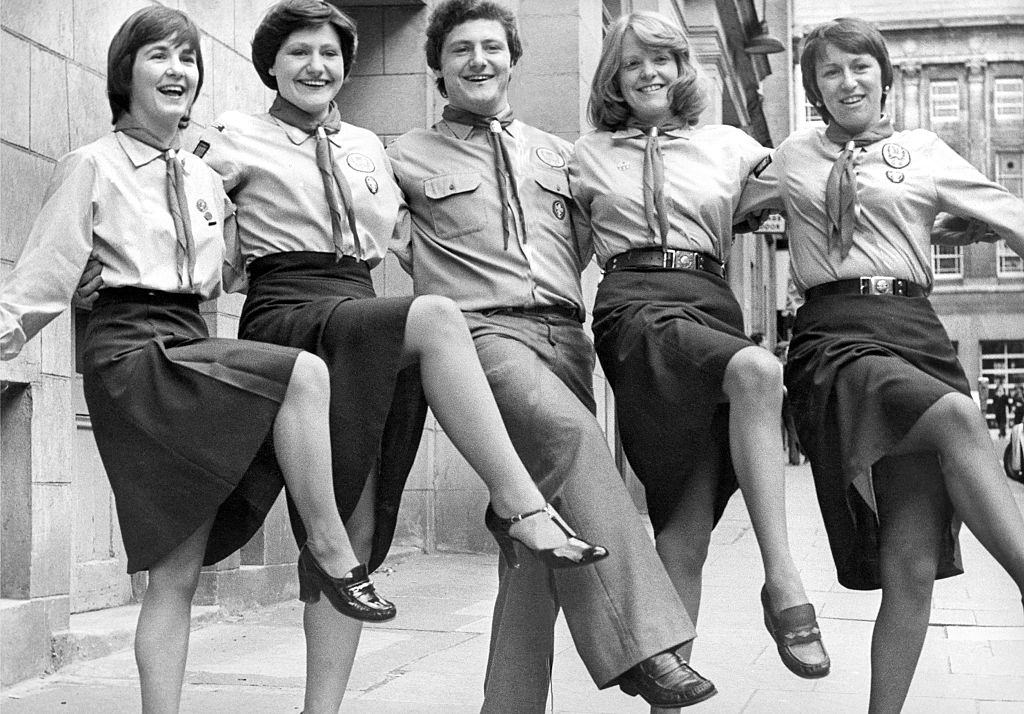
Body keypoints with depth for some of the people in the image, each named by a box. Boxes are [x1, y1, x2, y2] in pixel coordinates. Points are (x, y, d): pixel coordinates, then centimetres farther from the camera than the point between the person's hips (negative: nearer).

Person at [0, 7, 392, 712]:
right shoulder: (92, 166, 0)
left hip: (190, 348, 6)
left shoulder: (206, 179, 17)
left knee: (178, 571, 2)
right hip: (130, 350, -6)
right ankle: (331, 552, -14)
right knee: (304, 372, -25)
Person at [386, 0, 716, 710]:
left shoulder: (555, 153, 25)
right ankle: (642, 643, -37)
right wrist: (445, 289, 4)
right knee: (573, 435, -32)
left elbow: (580, 245, 29)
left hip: (563, 334, 5)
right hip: (482, 330, -5)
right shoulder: (408, 156, 15)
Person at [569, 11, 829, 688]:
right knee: (757, 371, -35)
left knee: (687, 530, -9)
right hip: (636, 304, -3)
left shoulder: (729, 145, 21)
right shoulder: (589, 155, 20)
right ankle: (783, 580, -35)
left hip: (714, 306, 3)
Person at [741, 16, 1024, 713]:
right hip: (834, 335, -1)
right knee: (959, 417, -35)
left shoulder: (926, 152, 16)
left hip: (917, 331, 2)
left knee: (913, 564, -6)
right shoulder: (795, 157, 19)